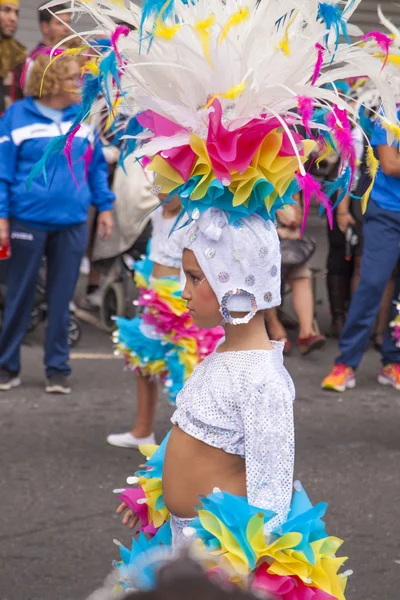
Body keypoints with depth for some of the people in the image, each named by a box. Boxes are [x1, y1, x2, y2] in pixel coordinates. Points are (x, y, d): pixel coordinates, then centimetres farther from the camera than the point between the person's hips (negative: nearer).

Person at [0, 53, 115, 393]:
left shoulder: (83, 116, 4)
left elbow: (97, 165, 12)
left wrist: (105, 206, 7)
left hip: (72, 222, 3)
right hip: (28, 221, -3)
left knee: (62, 298, 9)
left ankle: (58, 368, 18)